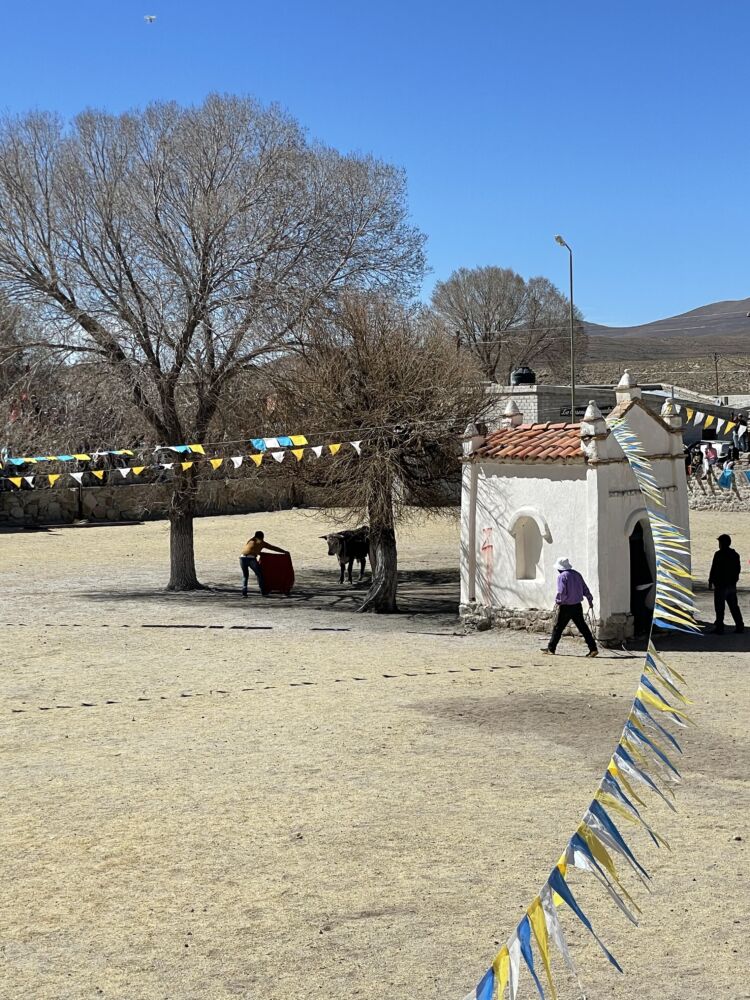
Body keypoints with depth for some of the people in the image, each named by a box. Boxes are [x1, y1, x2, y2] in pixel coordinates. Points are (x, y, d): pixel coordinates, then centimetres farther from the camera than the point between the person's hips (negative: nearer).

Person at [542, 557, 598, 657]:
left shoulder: (562, 576, -12)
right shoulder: (577, 574, 8)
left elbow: (561, 593, -20)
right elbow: (585, 589, 14)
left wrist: (558, 601, -4)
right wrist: (590, 600, 23)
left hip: (566, 607, -6)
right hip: (577, 606, 6)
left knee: (558, 627, 7)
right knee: (583, 628, 6)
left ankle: (551, 648, 17)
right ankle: (593, 648, -1)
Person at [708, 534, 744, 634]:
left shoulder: (719, 554, -14)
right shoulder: (735, 555, 8)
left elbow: (714, 569, -14)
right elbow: (738, 569, 14)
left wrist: (710, 582, -5)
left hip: (721, 585, -7)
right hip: (732, 585, 7)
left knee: (719, 608, -1)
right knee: (734, 606, 13)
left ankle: (719, 628, -1)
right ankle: (740, 626, 13)